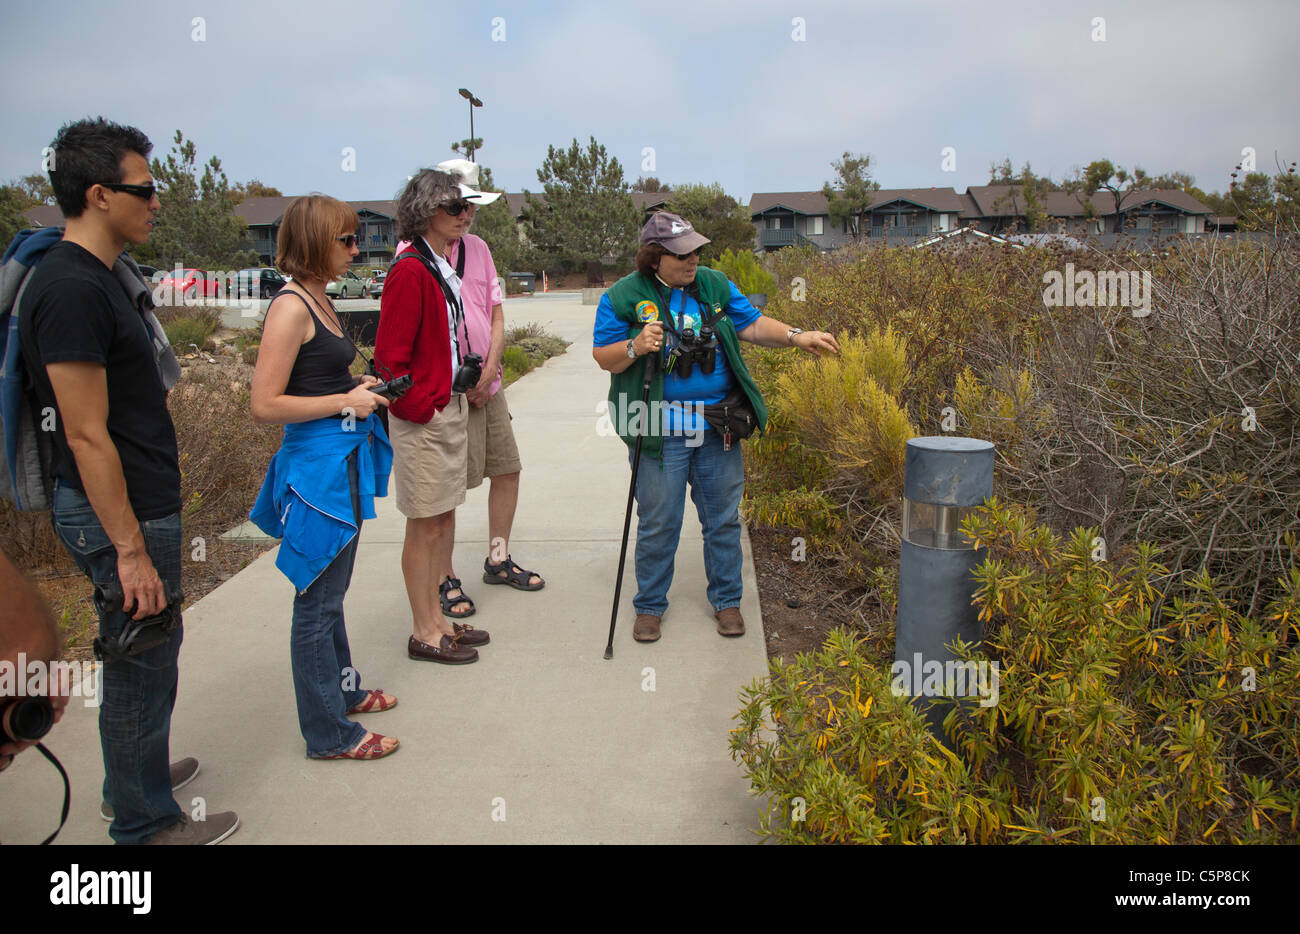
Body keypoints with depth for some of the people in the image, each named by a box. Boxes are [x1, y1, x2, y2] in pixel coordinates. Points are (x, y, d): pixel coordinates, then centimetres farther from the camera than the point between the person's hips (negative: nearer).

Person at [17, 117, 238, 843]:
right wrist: (131, 550, -21)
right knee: (142, 665, 5)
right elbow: (87, 437, -23)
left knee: (153, 647, 23)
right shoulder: (72, 290, -21)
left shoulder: (101, 275, 10)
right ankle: (146, 822, 23)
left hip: (143, 502, 10)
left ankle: (135, 775, 43)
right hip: (120, 513, -10)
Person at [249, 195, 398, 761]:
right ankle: (328, 732, 14)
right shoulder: (291, 307, -17)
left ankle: (342, 688, 38)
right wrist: (345, 402, -17)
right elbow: (265, 405, -21)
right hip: (316, 464, -10)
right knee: (317, 601, 2)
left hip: (344, 462, 10)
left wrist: (361, 388, 9)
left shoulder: (320, 301, 12)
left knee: (330, 591, 22)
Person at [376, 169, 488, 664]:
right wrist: (423, 408, -15)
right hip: (422, 418, -9)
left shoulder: (443, 268, 12)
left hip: (451, 408, 9)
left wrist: (465, 375, 12)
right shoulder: (411, 271, -16)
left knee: (444, 518, 15)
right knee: (425, 526, 1)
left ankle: (436, 618, 28)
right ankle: (424, 634, 15)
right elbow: (390, 354, -19)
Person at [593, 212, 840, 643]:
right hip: (660, 429, -3)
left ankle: (726, 600, 28)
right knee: (658, 522, 4)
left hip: (717, 428, 4)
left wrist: (796, 337, -5)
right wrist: (636, 347, -22)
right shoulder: (623, 296, -3)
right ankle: (649, 606, 23)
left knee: (724, 518, 11)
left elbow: (752, 324, 10)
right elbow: (603, 356, -2)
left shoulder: (714, 285, 8)